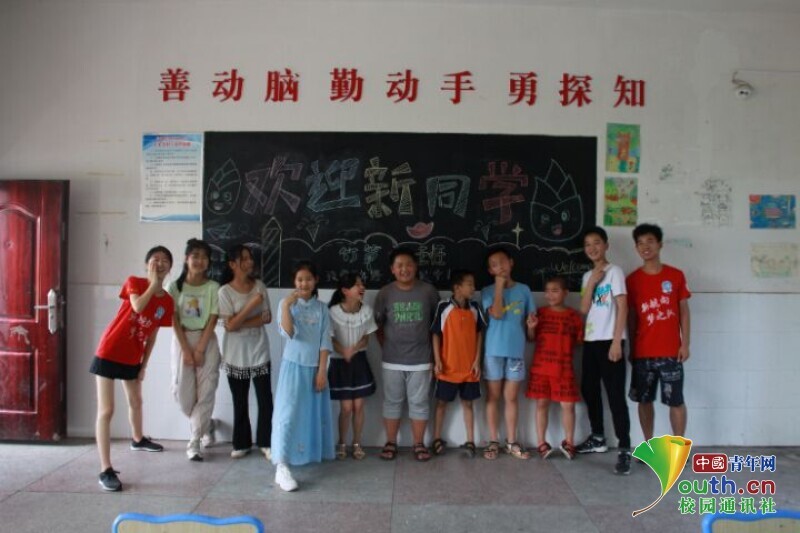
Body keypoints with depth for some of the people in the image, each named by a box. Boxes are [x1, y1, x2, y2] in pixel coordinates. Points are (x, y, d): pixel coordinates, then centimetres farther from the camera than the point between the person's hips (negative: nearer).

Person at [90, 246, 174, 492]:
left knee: (136, 401, 26)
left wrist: (144, 366, 6)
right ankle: (106, 471, -6)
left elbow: (152, 335, 7)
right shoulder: (134, 282, -10)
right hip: (109, 352, -6)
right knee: (106, 411, -8)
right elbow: (138, 306, -32)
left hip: (133, 358, 6)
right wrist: (153, 284, -20)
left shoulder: (167, 301, 0)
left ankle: (138, 439, 53)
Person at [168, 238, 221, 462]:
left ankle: (194, 442, 5)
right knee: (181, 390, 0)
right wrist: (186, 350, -10)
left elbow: (212, 320, -5)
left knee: (206, 390, -5)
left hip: (206, 341, -1)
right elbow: (175, 320, -3)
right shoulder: (176, 286, 0)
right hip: (182, 340, 1)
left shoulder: (213, 287, -2)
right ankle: (205, 424, 27)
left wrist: (199, 349, -11)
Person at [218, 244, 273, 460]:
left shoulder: (259, 285, 0)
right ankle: (242, 443, 24)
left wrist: (242, 323, -14)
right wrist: (252, 305, -23)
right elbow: (229, 326, -15)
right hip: (236, 355, -2)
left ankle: (265, 442, 15)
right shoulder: (225, 291, -9)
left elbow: (268, 318, -1)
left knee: (265, 399, 1)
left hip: (259, 351, 2)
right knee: (240, 402, 10)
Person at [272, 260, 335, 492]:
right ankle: (281, 467, -14)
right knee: (288, 414, -10)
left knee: (314, 413, 13)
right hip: (293, 366, -3)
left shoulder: (322, 308, 3)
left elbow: (325, 342, 0)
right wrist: (286, 305, -28)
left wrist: (322, 370, -6)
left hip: (315, 367, 3)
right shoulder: (286, 304, -4)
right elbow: (289, 333, -19)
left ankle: (313, 452, 32)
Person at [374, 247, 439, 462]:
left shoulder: (428, 291, -4)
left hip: (420, 359, 0)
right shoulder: (385, 293, -3)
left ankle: (419, 444, 21)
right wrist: (387, 347, 4)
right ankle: (391, 443, 24)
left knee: (419, 403, 8)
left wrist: (432, 347, 5)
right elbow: (378, 325, 7)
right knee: (392, 402, 11)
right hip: (392, 360, 1)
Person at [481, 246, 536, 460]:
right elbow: (497, 314, -16)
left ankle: (511, 442, 19)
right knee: (493, 397, 6)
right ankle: (493, 441, 15)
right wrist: (499, 286, -10)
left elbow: (530, 319, 11)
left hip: (516, 349, 2)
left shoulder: (523, 290, 7)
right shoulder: (488, 291, 0)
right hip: (494, 350, -1)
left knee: (511, 397, 9)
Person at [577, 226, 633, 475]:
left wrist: (616, 342, -17)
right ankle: (598, 437, 31)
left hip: (609, 341, -7)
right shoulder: (587, 276, 14)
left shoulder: (614, 271, -5)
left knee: (615, 394, -8)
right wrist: (592, 282, -7)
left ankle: (624, 449, -4)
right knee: (589, 389, 15)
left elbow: (622, 308, -11)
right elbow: (584, 309, 3)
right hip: (590, 341, 7)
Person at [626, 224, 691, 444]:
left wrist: (685, 344, -2)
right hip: (643, 352, 1)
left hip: (670, 351, -1)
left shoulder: (676, 275, 2)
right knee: (644, 400, 8)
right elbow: (631, 316, 5)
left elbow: (684, 312, 4)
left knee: (676, 400, 3)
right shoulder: (632, 279, 4)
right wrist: (631, 347, 3)